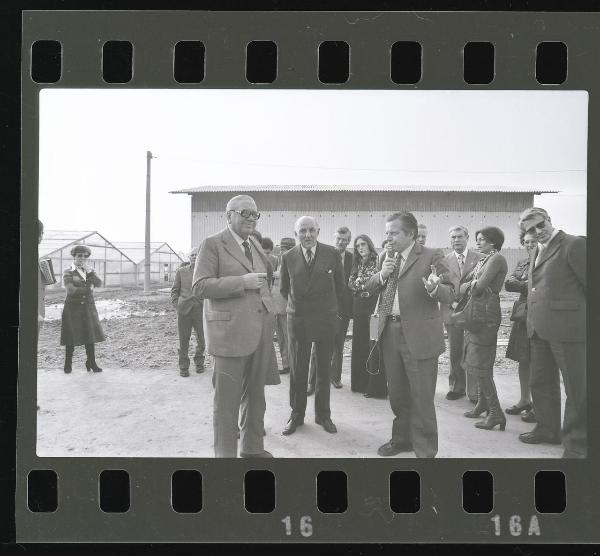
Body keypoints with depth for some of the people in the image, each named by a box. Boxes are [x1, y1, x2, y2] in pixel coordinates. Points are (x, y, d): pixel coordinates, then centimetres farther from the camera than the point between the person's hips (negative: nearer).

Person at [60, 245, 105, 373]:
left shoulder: (90, 270, 12)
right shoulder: (68, 273, -2)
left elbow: (99, 284, -4)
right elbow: (71, 290, -15)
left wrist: (89, 272, -14)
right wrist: (89, 289, -8)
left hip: (88, 308, 3)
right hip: (73, 308, -3)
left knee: (90, 336, 3)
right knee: (71, 338, 1)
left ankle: (91, 363, 11)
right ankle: (68, 364, 15)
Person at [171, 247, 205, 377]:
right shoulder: (181, 271, 10)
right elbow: (174, 290, 12)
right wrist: (177, 305, 1)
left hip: (201, 310, 0)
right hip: (184, 310, 0)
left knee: (202, 339, 5)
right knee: (183, 339, 3)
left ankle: (199, 362, 26)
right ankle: (183, 366, 16)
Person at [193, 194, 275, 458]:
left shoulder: (255, 244, 15)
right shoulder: (212, 244, -5)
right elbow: (200, 286, -14)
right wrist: (243, 282, -19)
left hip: (261, 331, 7)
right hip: (230, 331, -6)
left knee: (255, 394, 16)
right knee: (227, 399, 2)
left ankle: (253, 446, 32)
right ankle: (225, 453, 17)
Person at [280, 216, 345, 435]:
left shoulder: (332, 254, -4)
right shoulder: (288, 257, -2)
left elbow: (340, 285, 6)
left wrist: (335, 310, 10)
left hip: (326, 318, 0)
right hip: (298, 319, 0)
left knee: (324, 370, 10)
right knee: (297, 370, 6)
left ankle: (323, 414, 25)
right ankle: (296, 414, 22)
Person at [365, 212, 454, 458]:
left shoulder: (432, 256, -7)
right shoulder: (386, 257, 11)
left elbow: (449, 294, -12)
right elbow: (370, 289, 11)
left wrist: (435, 287, -34)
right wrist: (381, 275, -9)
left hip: (419, 336, -6)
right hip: (390, 333, 6)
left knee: (421, 398, 2)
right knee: (397, 393, 20)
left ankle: (425, 450, 19)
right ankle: (402, 439, 39)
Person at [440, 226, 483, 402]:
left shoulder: (479, 258, 3)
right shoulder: (444, 260, 9)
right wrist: (453, 303, -9)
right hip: (451, 311, 2)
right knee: (454, 352, 10)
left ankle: (474, 392, 7)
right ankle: (457, 387, 24)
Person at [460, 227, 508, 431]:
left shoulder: (497, 259, -10)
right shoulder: (483, 260, 17)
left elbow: (480, 286, -21)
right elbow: (463, 287, 13)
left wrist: (470, 286, 0)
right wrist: (472, 285, -7)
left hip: (486, 314, -9)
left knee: (480, 364, -7)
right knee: (476, 361, 15)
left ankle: (495, 412, -1)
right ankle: (482, 403, 26)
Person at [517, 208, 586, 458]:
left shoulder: (574, 244, -8)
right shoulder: (536, 252, 18)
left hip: (567, 327, -8)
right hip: (539, 329, 8)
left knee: (577, 388, 3)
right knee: (541, 383, 17)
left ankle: (577, 443, 15)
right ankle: (547, 430, 33)